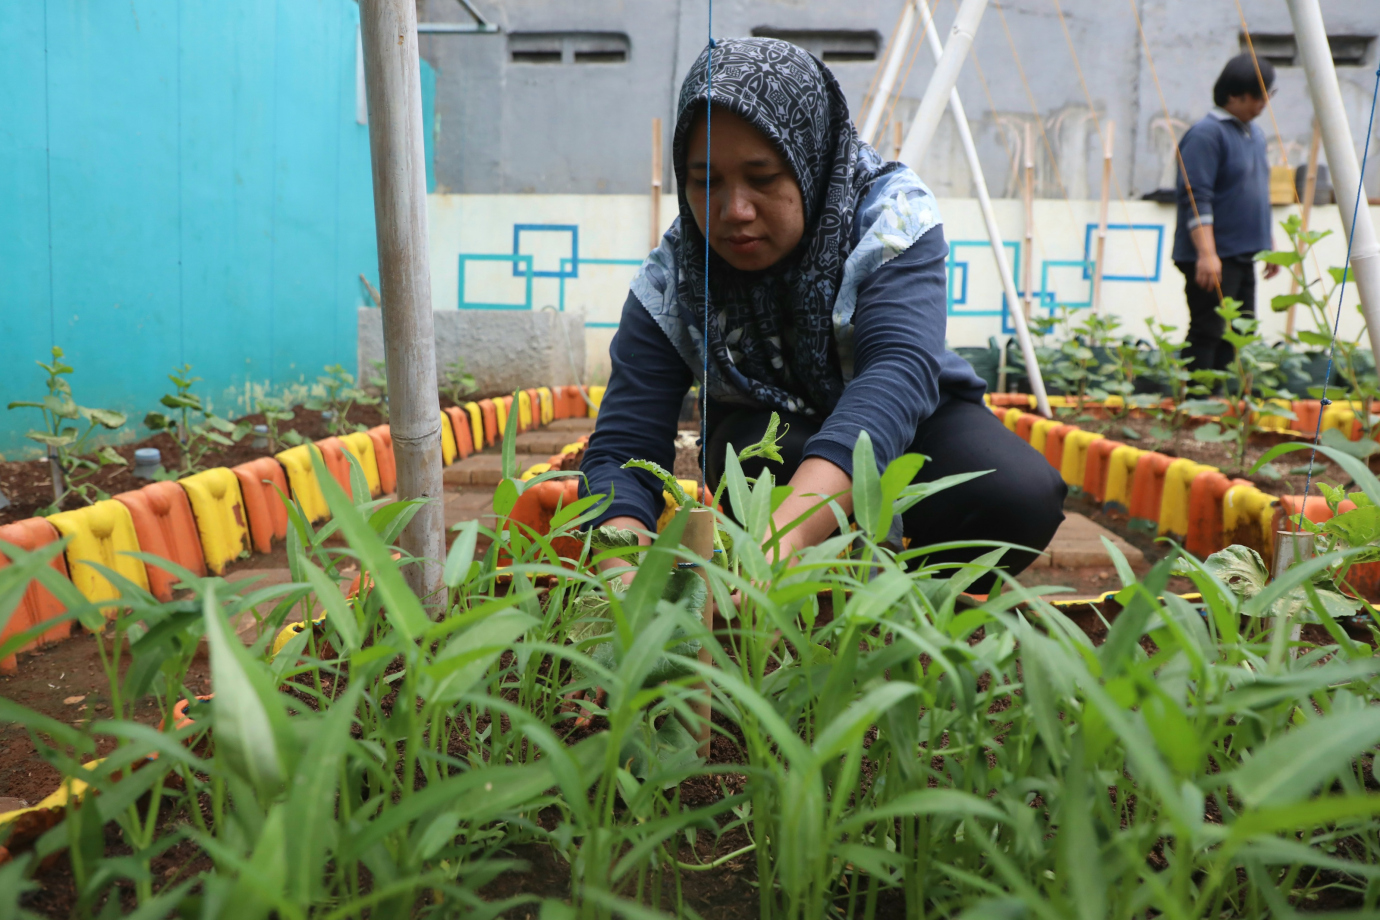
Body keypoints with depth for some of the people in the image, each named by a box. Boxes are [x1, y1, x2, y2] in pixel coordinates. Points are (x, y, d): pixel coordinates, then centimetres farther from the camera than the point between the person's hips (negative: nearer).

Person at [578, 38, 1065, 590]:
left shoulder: (891, 216, -27)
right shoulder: (669, 284, -21)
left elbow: (897, 375, -45)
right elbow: (622, 450, -27)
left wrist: (781, 539, -63)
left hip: (908, 423, 0)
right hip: (770, 437, 0)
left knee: (1021, 497, -28)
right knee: (756, 452, -35)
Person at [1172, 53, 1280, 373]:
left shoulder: (1255, 133, 16)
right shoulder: (1206, 134, -13)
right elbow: (1196, 198, -21)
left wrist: (1268, 245, 23)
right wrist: (1207, 254, -27)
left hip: (1243, 256, 10)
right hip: (1212, 258, -9)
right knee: (1206, 334, -8)